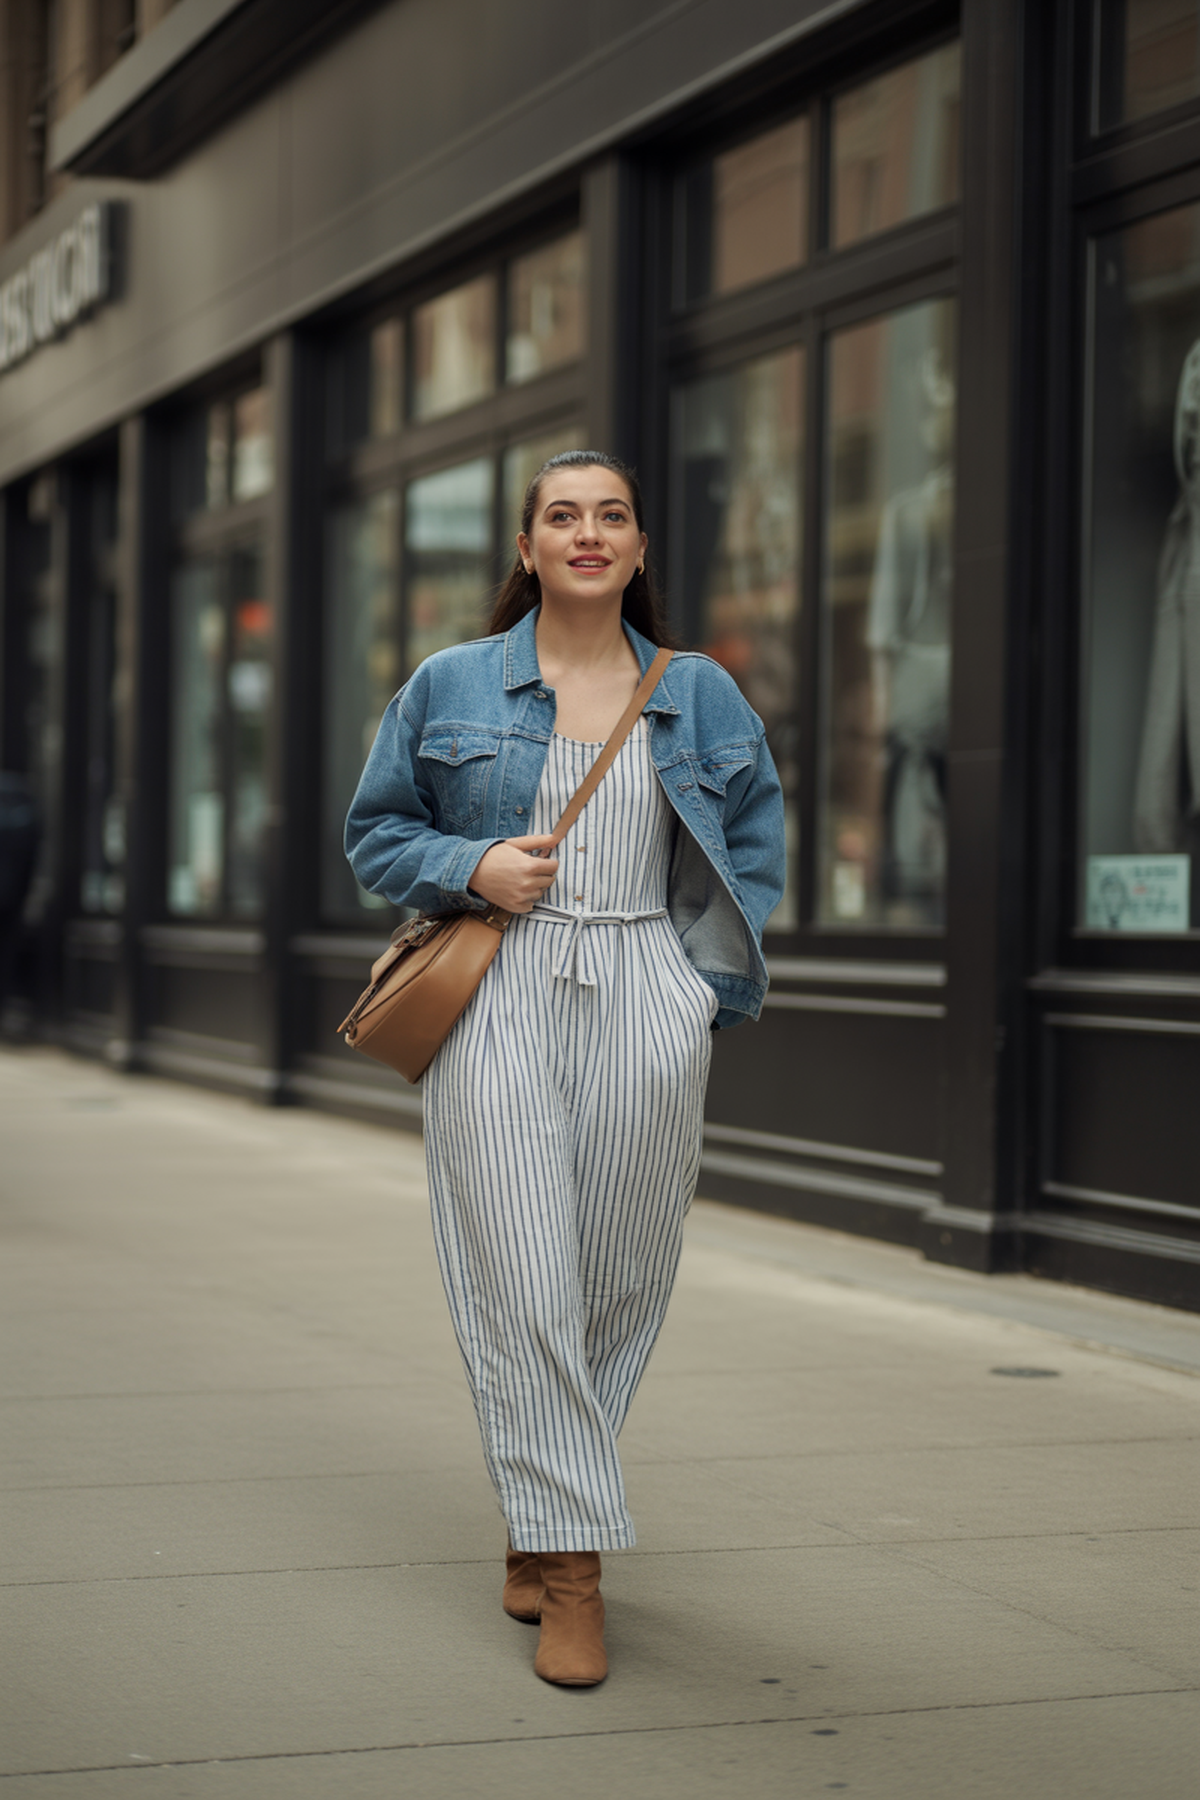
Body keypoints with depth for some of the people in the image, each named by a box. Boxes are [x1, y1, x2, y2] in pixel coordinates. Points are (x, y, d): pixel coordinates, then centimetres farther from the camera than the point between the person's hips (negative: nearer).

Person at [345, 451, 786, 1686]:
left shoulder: (700, 696, 10)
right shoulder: (449, 689, 7)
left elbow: (755, 845, 17)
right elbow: (376, 831, 13)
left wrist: (708, 981, 4)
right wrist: (471, 866, -7)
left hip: (646, 1012, 2)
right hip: (497, 1004, -2)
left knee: (621, 1275, 5)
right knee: (523, 1282, -8)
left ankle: (537, 1525, 24)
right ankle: (571, 1566, -3)